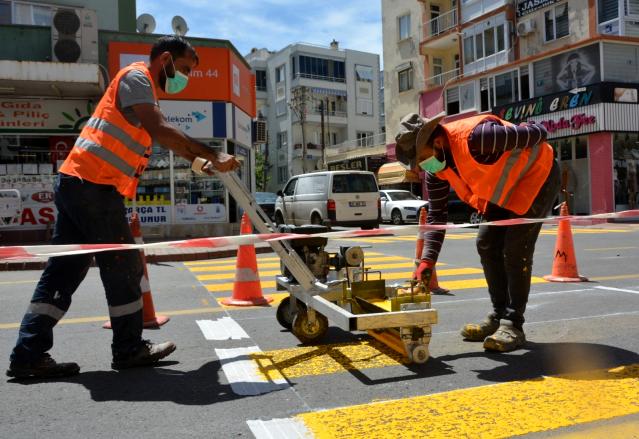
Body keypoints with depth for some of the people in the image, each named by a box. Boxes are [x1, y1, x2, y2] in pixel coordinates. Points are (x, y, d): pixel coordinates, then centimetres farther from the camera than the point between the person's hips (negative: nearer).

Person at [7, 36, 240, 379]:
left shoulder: (143, 87, 24)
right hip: (94, 186, -10)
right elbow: (160, 131, -20)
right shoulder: (136, 76, -6)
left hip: (75, 183, 10)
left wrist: (198, 161, 17)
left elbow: (161, 138, 26)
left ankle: (29, 355, 11)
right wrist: (212, 156, -19)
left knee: (64, 270, 8)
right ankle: (129, 349, 12)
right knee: (123, 268, 0)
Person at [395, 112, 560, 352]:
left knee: (516, 249, -14)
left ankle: (513, 325, -5)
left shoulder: (476, 137, -37)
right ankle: (499, 316, 15)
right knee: (487, 244, 4)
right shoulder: (435, 169, -11)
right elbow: (436, 215, -7)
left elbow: (538, 133, -25)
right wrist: (427, 260, -14)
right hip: (505, 189, 8)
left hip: (537, 175, -8)